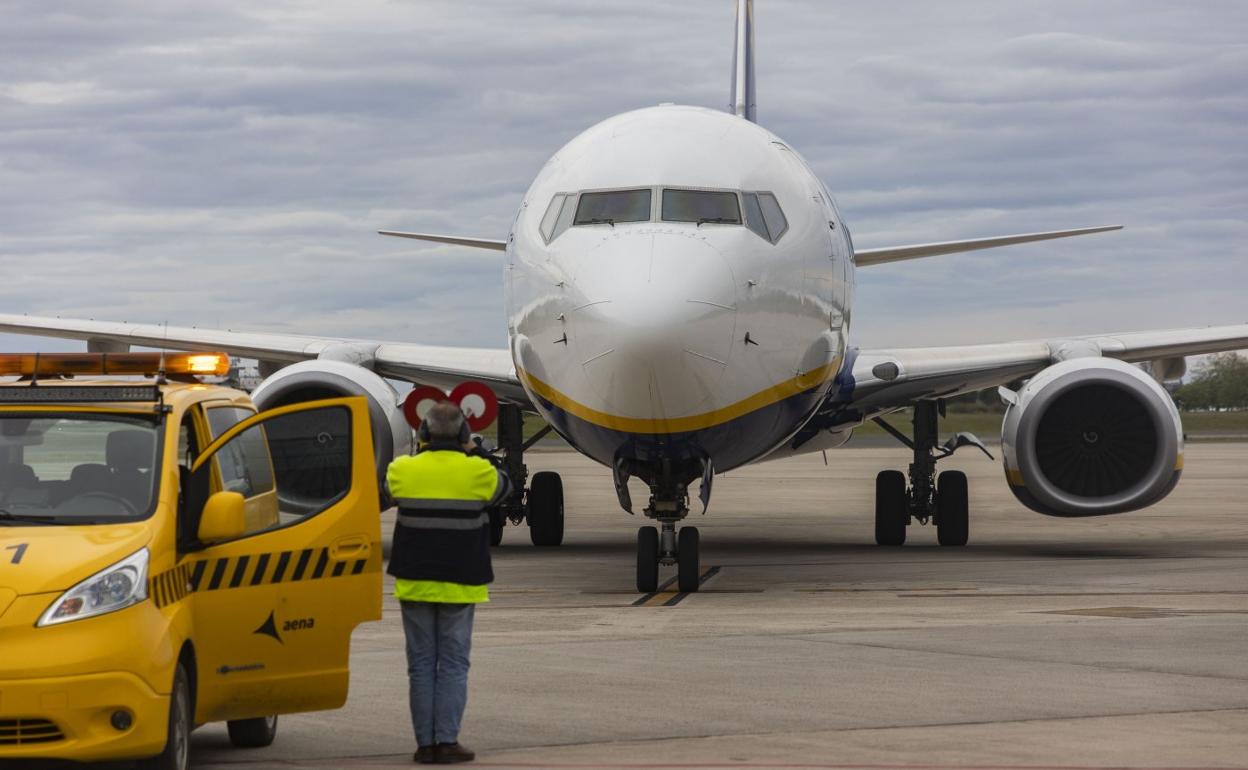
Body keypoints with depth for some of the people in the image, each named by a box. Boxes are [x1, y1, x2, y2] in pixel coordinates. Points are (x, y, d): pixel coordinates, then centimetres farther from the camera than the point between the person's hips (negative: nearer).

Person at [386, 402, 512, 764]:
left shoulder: (403, 470, -4)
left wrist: (421, 452, 26)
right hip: (459, 584, -1)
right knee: (453, 664, 3)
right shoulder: (478, 472, -8)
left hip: (415, 582, 2)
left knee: (421, 664, 6)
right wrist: (470, 455, 22)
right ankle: (447, 740, -4)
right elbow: (504, 486, 14)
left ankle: (425, 743, 4)